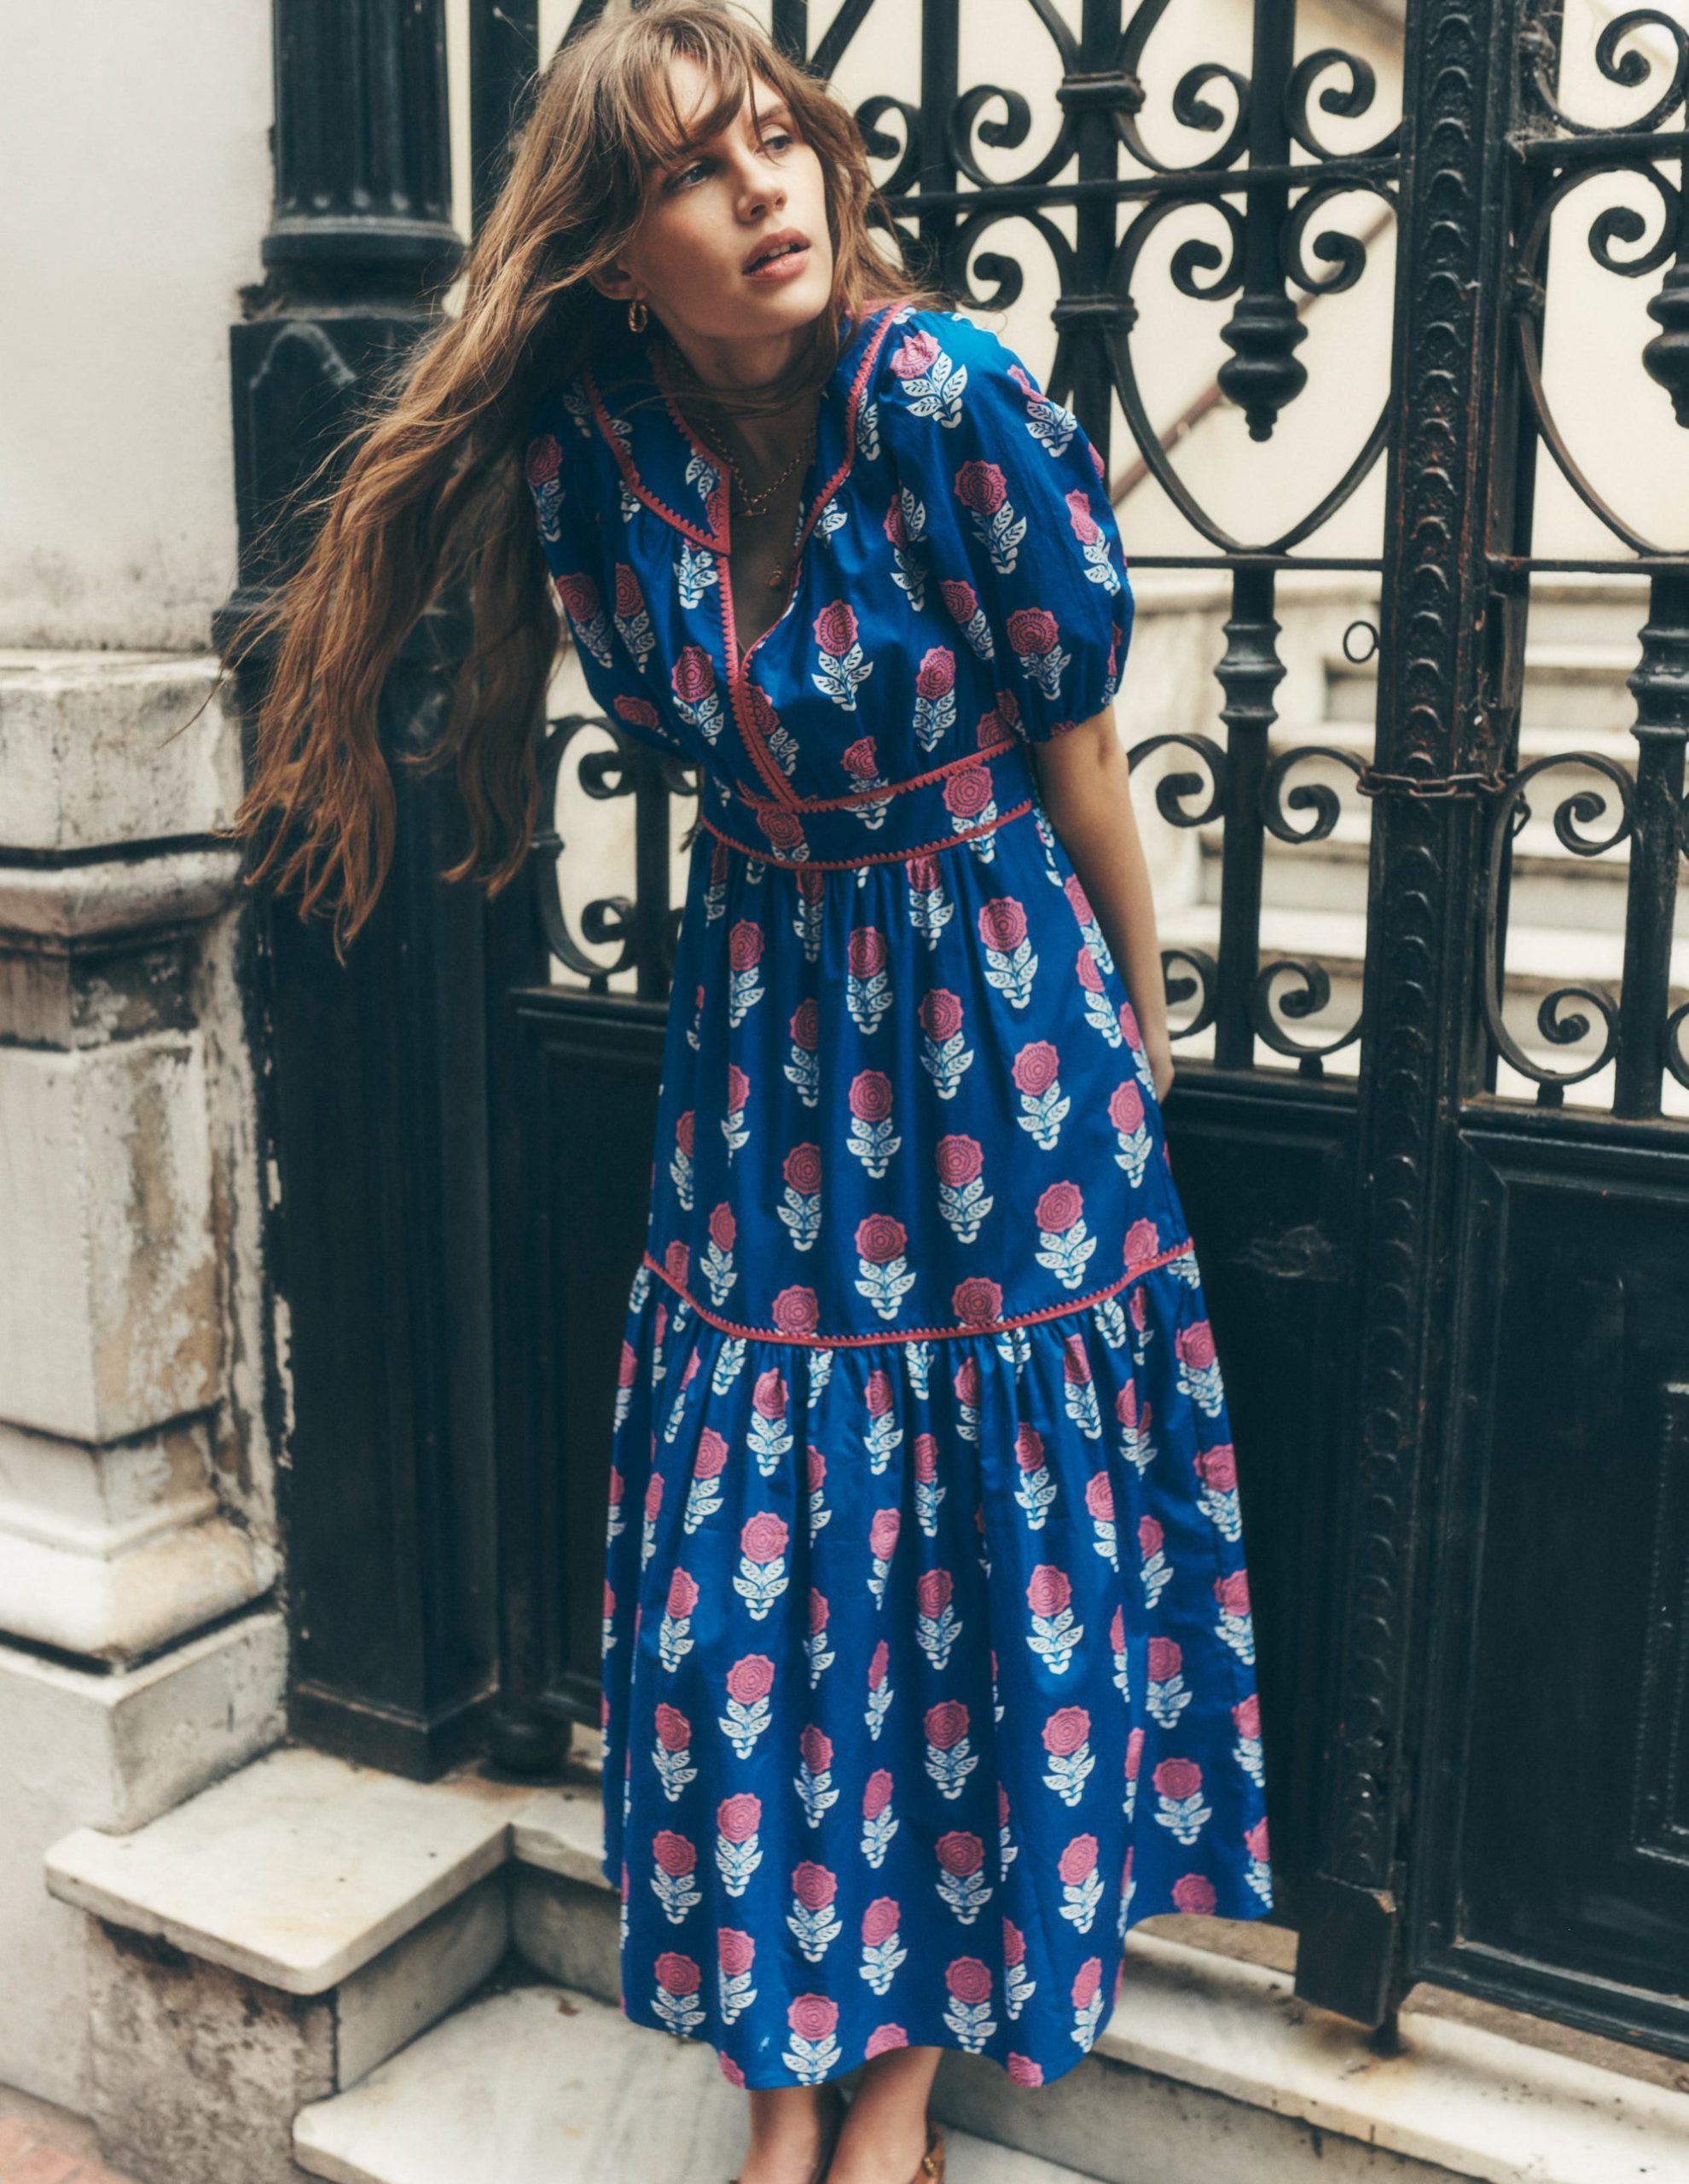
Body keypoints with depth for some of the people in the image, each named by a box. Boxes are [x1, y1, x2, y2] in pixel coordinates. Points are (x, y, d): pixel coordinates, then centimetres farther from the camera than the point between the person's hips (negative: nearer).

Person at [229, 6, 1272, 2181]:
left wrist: (1135, 1020, 3)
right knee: (754, 1540, 6)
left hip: (997, 988, -3)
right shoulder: (589, 443, -6)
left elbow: (1074, 744, -7)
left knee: (987, 1536, 5)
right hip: (759, 1014, 4)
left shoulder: (949, 398, -18)